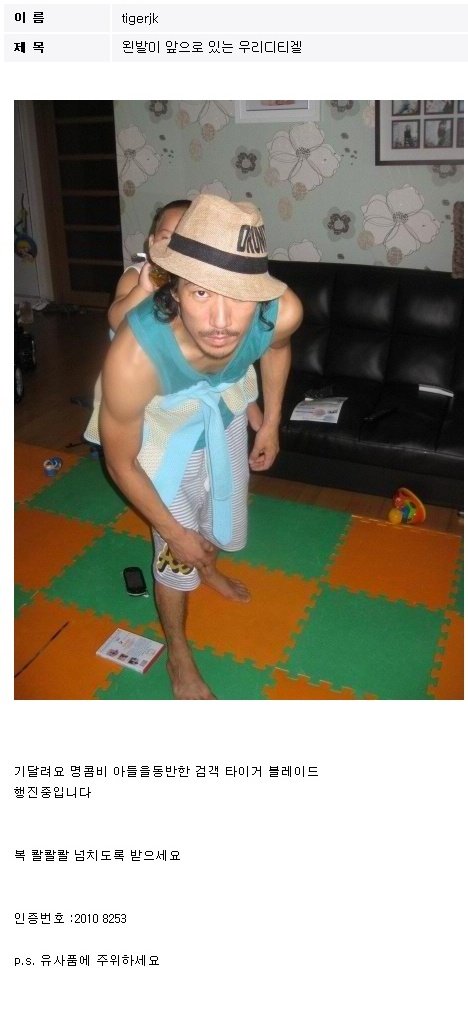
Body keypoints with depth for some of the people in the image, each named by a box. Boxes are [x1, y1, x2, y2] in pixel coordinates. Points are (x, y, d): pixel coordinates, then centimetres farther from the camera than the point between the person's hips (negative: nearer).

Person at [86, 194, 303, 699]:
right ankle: (178, 653, 32)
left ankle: (208, 568, 61)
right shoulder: (134, 357, -44)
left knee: (224, 523, 23)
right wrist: (174, 532, -15)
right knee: (176, 553, 2)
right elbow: (120, 462, -25)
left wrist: (270, 423, 4)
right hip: (164, 428, -3)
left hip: (225, 412, 4)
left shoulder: (282, 310, -35)